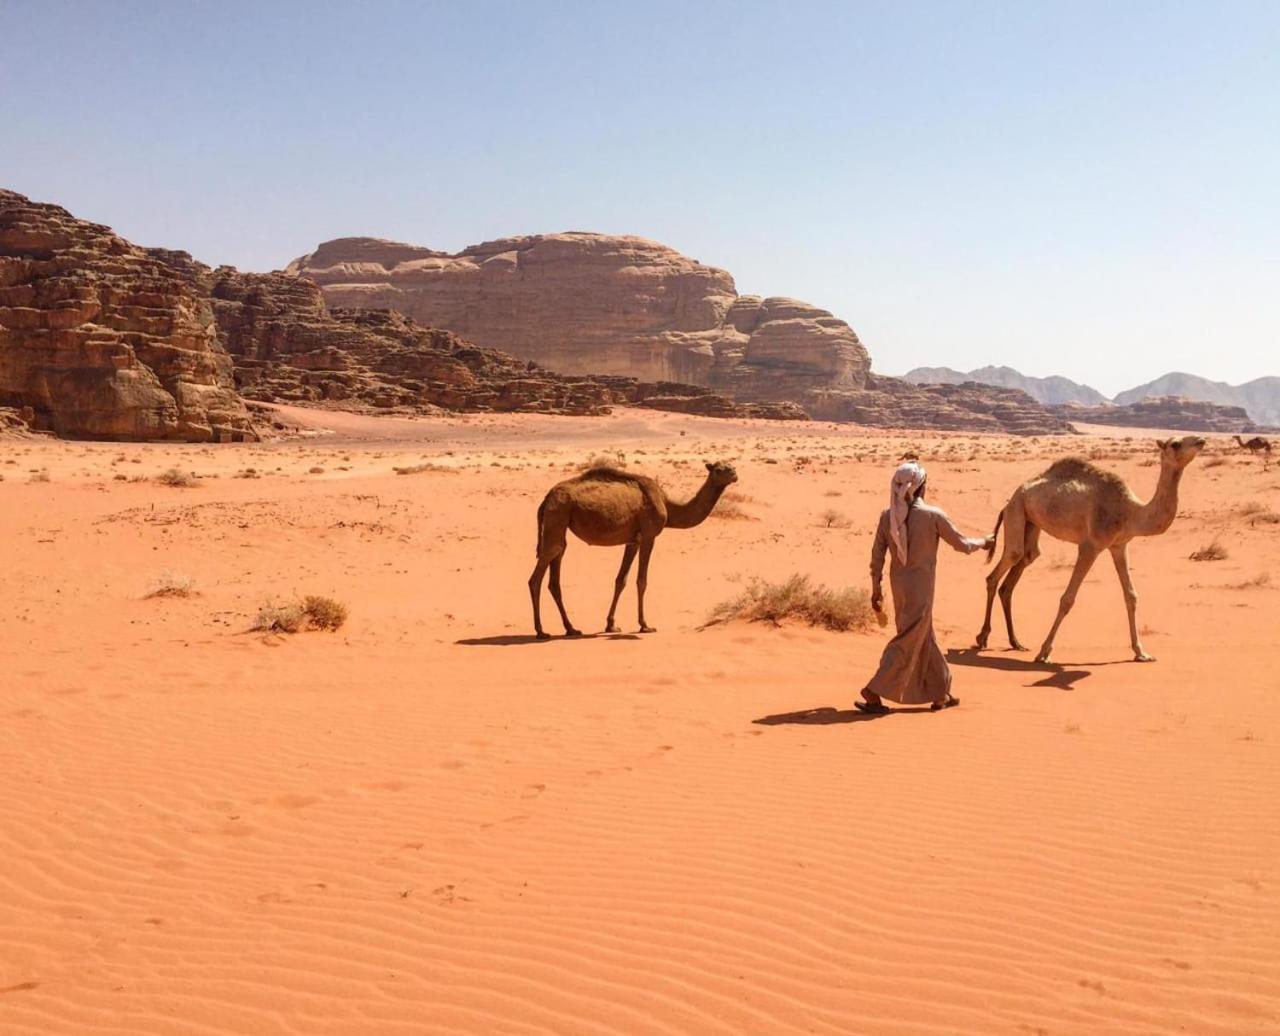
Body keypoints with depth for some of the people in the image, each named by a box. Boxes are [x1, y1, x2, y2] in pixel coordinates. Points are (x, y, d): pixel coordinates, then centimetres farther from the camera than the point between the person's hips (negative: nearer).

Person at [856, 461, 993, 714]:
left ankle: (940, 694, 26)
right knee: (907, 642, 0)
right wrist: (983, 542, 17)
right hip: (920, 588, -6)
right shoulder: (932, 515, -14)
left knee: (925, 638, 17)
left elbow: (877, 555, 3)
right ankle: (874, 693, -5)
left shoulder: (888, 516, -1)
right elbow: (962, 545, -4)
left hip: (898, 584, 6)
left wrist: (876, 589, 13)